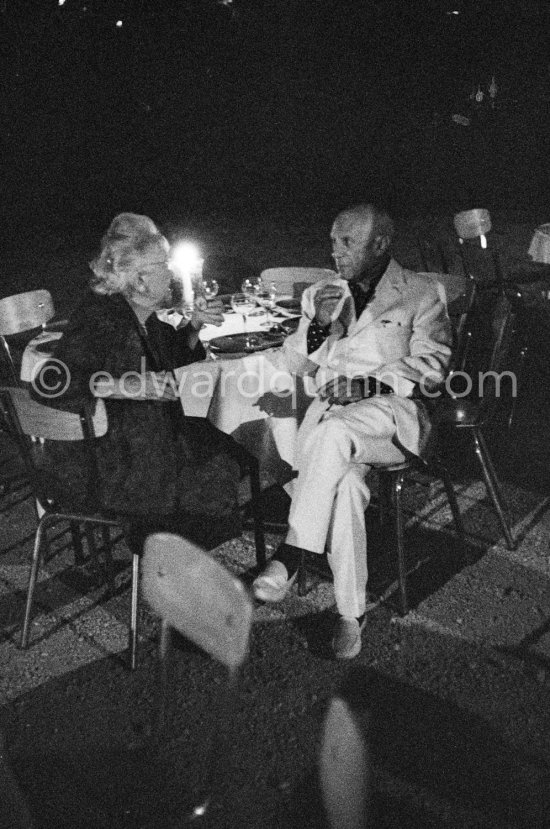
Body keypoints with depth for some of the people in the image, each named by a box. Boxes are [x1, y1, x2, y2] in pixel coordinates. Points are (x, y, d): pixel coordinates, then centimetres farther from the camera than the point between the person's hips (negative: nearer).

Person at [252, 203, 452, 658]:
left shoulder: (423, 293, 8)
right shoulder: (320, 293, 20)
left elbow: (431, 368, 0)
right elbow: (297, 364, 17)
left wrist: (371, 383, -14)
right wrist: (318, 324, -3)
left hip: (390, 409, -2)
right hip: (330, 407, 3)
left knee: (333, 432, -38)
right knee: (346, 476, -31)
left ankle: (291, 556, -33)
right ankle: (351, 611, -24)